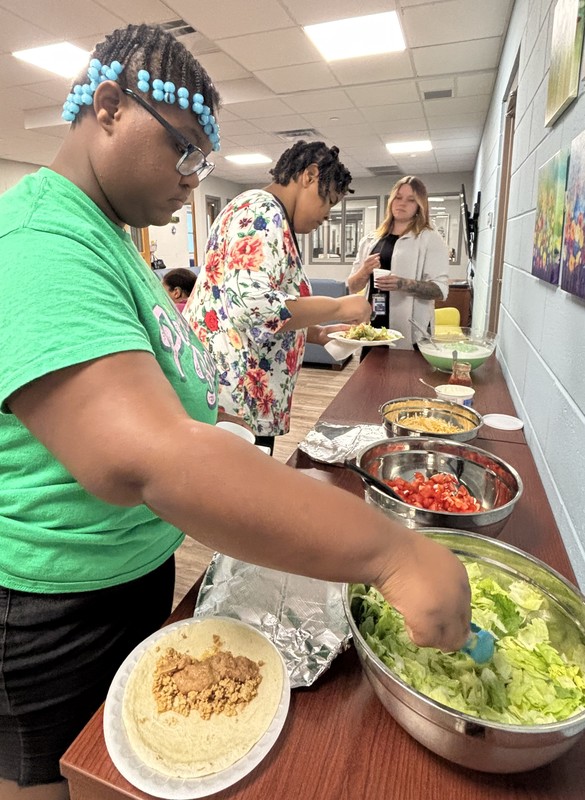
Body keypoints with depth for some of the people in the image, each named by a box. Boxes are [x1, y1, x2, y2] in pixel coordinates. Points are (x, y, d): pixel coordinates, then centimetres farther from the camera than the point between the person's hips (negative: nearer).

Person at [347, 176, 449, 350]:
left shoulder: (430, 239, -1)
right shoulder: (370, 240, 10)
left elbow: (440, 289, -10)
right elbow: (352, 286, 12)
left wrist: (403, 284, -26)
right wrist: (364, 272, -9)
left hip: (410, 332, -4)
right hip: (372, 327, 4)